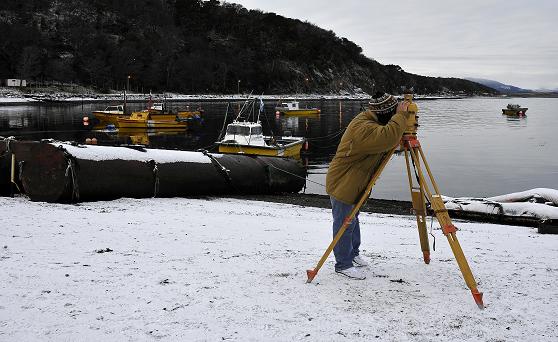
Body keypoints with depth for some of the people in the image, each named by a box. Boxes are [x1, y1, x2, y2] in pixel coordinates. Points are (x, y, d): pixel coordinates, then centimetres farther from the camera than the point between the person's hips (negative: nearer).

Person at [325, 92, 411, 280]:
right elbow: (388, 138, -44)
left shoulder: (372, 122, 4)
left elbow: (387, 142, 15)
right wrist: (401, 115, -32)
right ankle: (343, 264, 10)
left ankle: (353, 254, 39)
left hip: (354, 183, 11)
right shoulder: (362, 128, -30)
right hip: (342, 184, -11)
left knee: (353, 220, 23)